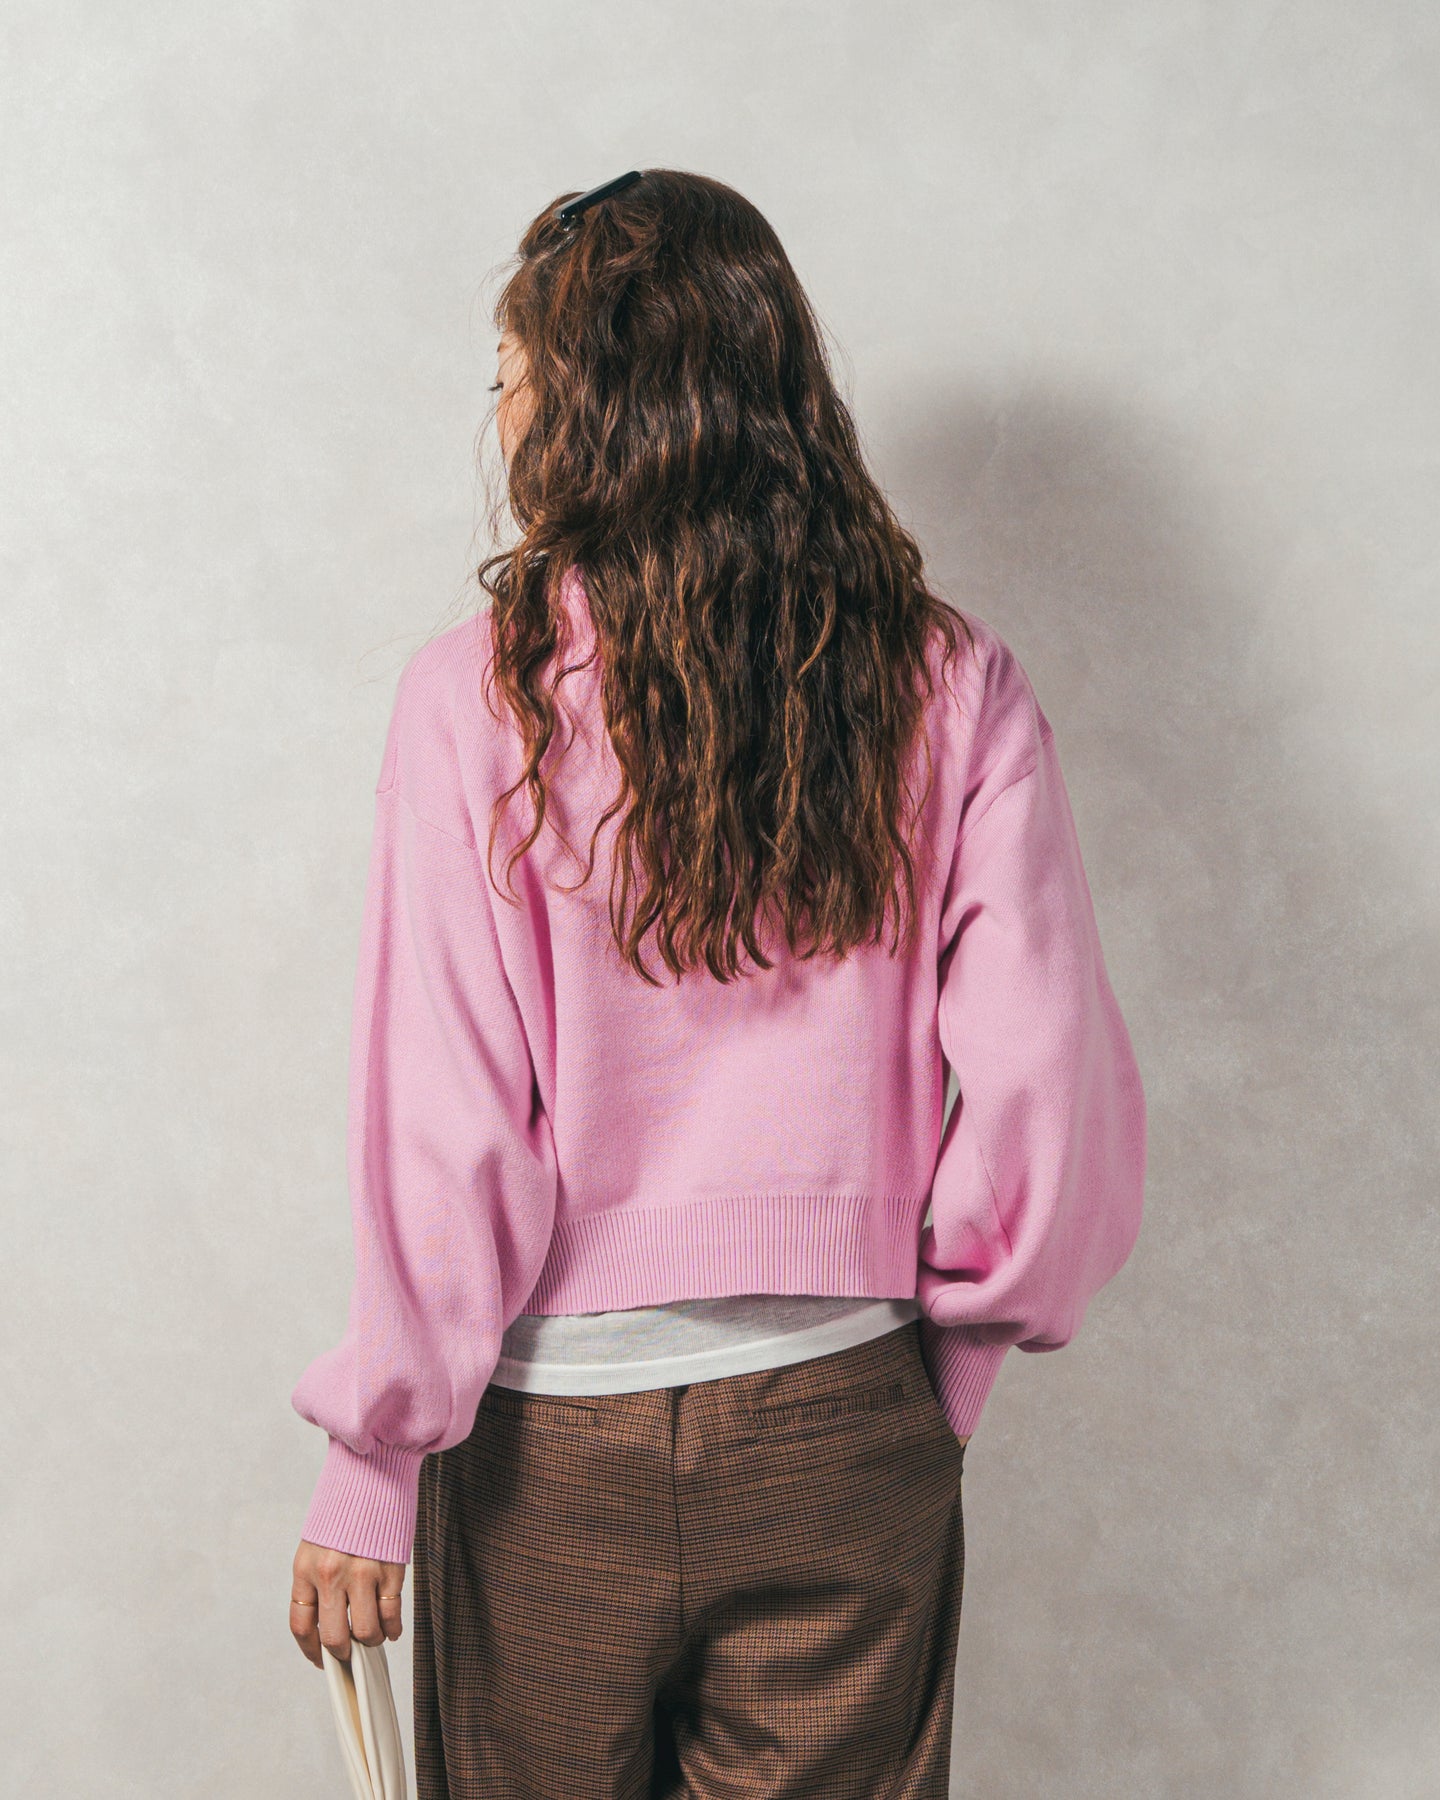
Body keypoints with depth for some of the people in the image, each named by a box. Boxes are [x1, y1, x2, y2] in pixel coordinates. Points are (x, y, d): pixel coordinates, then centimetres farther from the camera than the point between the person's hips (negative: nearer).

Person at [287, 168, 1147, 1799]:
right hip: (844, 1435, 2)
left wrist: (369, 1470, -3)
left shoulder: (475, 696, -13)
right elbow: (1057, 1109, -9)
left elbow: (449, 1134, -14)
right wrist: (945, 1351, 8)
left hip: (549, 1446, -1)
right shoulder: (955, 690, -7)